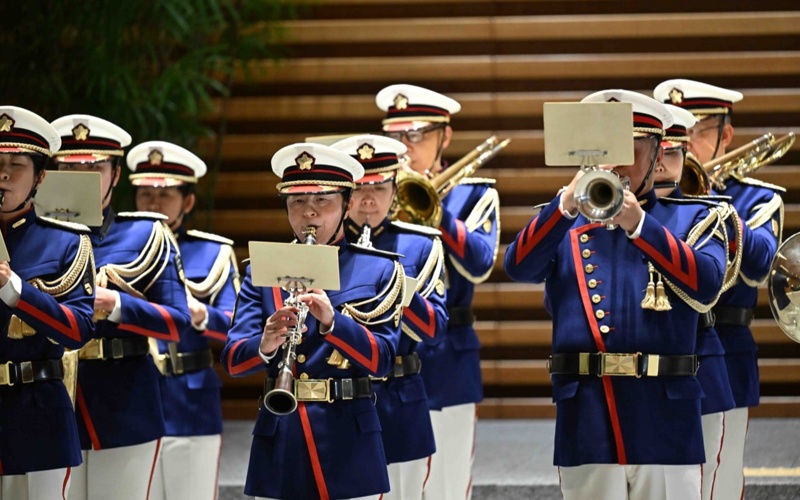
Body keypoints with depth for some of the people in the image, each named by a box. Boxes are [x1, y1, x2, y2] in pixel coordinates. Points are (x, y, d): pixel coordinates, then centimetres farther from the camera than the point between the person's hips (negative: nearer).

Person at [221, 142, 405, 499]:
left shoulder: (379, 270, 5)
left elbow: (382, 359, -7)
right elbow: (232, 360, -2)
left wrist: (331, 321, -24)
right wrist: (266, 346, -25)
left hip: (349, 439, -1)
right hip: (278, 441, 1)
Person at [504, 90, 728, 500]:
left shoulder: (691, 219, 9)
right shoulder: (561, 226, 12)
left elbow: (706, 288, -10)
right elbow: (519, 267, -8)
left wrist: (639, 224, -21)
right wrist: (568, 202, -23)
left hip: (665, 422, -1)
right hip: (587, 424, 1)